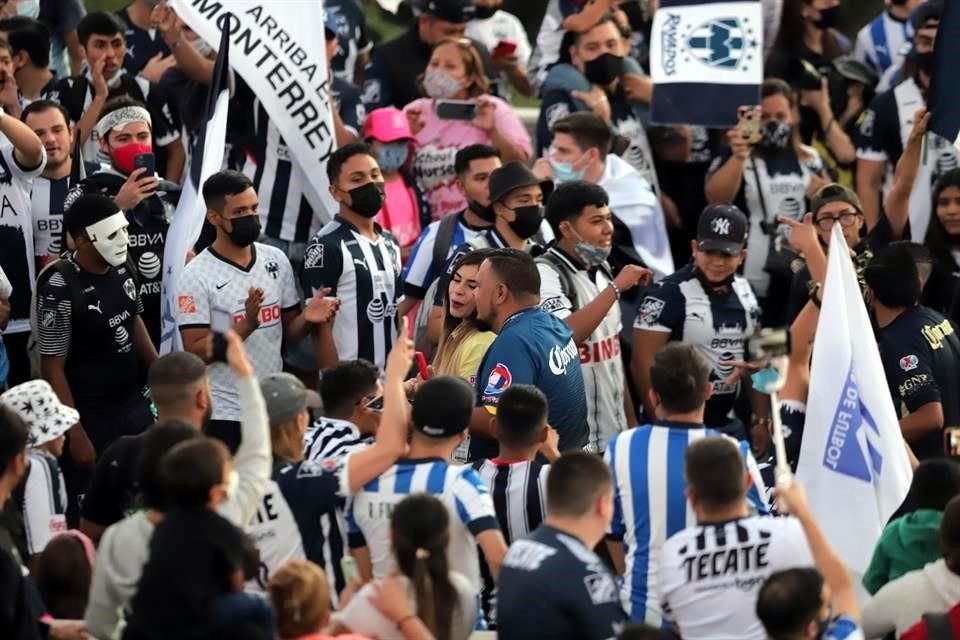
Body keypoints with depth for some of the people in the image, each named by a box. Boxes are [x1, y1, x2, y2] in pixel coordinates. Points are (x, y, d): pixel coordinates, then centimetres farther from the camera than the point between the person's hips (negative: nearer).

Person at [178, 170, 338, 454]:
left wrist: (307, 318, -8)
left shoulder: (276, 260, 6)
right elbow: (197, 351, -14)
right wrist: (247, 325, -25)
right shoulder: (196, 276, -10)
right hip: (224, 416, -5)